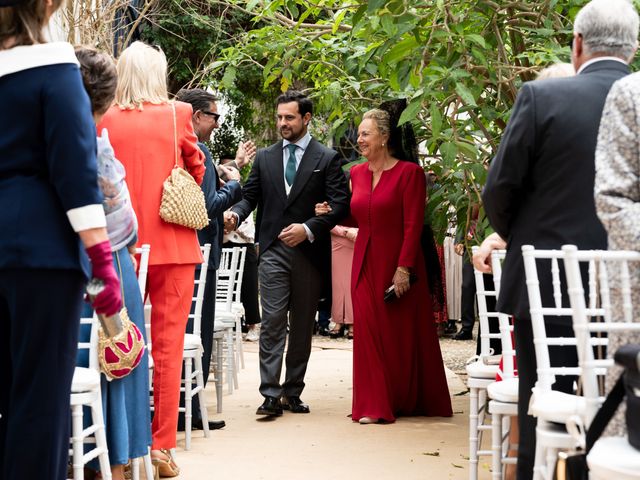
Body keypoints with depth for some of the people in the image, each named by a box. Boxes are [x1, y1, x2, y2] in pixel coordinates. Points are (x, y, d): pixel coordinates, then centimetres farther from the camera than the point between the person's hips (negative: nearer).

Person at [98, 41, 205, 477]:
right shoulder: (177, 115, -5)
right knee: (168, 344, 3)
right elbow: (196, 170, 8)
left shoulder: (107, 121, -1)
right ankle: (162, 444, 2)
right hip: (172, 243, -2)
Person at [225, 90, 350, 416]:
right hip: (273, 250, 1)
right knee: (272, 323, -7)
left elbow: (341, 204, -4)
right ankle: (271, 395, -8)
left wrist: (309, 228, -15)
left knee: (302, 326, 7)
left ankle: (293, 392, 15)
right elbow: (250, 196, 11)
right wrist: (236, 213, -11)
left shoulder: (326, 159, 3)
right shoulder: (265, 157, 11)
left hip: (309, 251, -1)